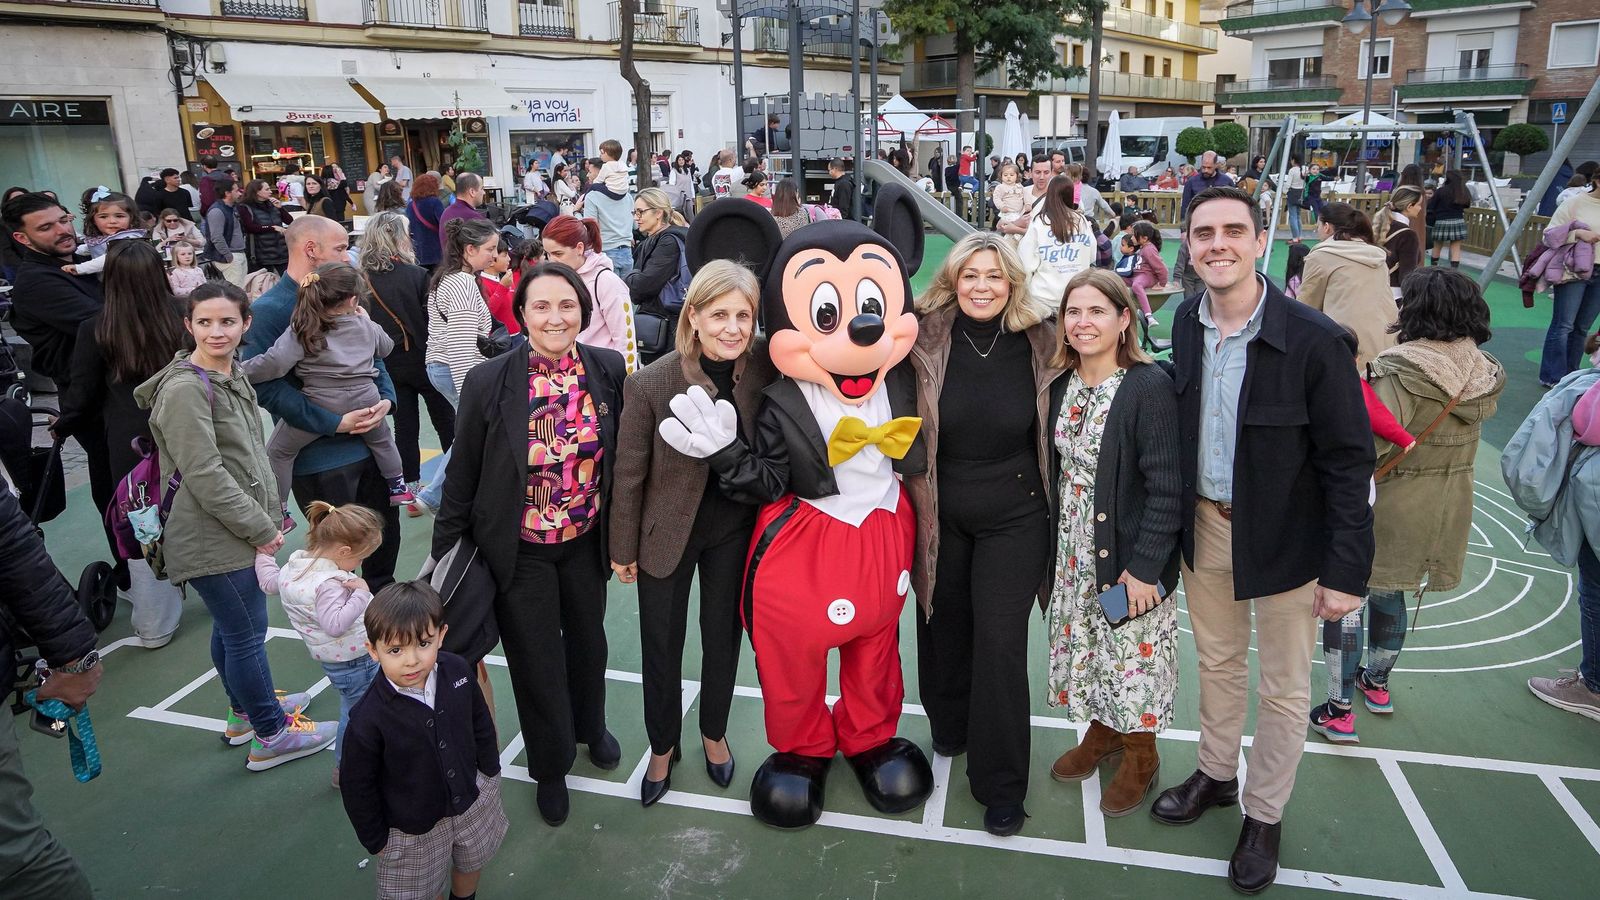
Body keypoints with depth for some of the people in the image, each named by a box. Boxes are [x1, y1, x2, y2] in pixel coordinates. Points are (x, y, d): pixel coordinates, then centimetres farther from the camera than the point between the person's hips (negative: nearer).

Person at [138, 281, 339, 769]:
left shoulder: (233, 375, 9)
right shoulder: (185, 389, -19)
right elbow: (205, 475, -22)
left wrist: (269, 514, 10)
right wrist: (261, 528, -17)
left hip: (238, 531, 9)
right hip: (211, 541, -9)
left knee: (231, 629, 23)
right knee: (247, 635, 2)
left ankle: (245, 711, 39)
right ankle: (270, 735, 16)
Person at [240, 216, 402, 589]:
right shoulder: (268, 310, -13)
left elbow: (373, 354, 14)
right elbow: (265, 384, -22)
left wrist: (386, 397, -6)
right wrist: (334, 423, -24)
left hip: (370, 442, 7)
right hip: (319, 456, -7)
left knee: (386, 531, 19)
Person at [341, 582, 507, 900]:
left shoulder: (457, 671, -21)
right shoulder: (369, 720, -31)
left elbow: (480, 722, -1)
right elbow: (358, 788, -15)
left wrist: (490, 771, 8)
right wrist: (375, 839, -5)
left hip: (472, 801, 4)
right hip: (413, 827, -4)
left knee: (471, 862, 29)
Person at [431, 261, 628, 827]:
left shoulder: (608, 370, -10)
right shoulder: (488, 383, -17)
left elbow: (620, 456, 1)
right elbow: (462, 477, -8)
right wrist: (444, 557, -3)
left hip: (586, 542, 3)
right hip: (521, 550, -2)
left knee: (587, 638, 24)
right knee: (537, 658, 13)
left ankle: (591, 727, 55)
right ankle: (550, 766, 39)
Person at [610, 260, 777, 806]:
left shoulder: (765, 366, -18)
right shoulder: (650, 383, -23)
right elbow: (630, 473, -12)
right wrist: (623, 548, -3)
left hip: (735, 526, 2)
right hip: (669, 530, -2)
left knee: (723, 636, 20)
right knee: (661, 644, 14)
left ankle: (714, 733, 46)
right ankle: (662, 747, 40)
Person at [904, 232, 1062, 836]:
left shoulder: (1039, 345, -6)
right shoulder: (925, 340, -8)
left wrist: (1049, 503, 6)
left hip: (1013, 516, -1)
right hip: (939, 512, 1)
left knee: (1000, 643, 0)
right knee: (943, 626, 16)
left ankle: (1001, 784, 17)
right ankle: (949, 727, 44)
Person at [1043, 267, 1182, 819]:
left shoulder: (1150, 386, -17)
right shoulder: (1062, 385, 3)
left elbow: (1166, 487, -18)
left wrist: (1145, 567, -19)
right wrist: (1054, 549, 8)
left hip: (1129, 557, -6)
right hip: (1072, 552, 6)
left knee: (1131, 655, 8)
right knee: (1083, 648, 18)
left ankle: (1140, 755, 31)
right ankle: (1102, 732, 41)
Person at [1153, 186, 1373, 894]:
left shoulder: (1315, 340, -21)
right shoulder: (1185, 323, -5)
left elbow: (1348, 461, -16)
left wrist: (1346, 571, -15)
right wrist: (1175, 523, 6)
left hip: (1285, 539, -4)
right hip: (1205, 526, 4)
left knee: (1283, 689, 13)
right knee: (1217, 663, 23)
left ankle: (1264, 814, 34)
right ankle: (1215, 774, 45)